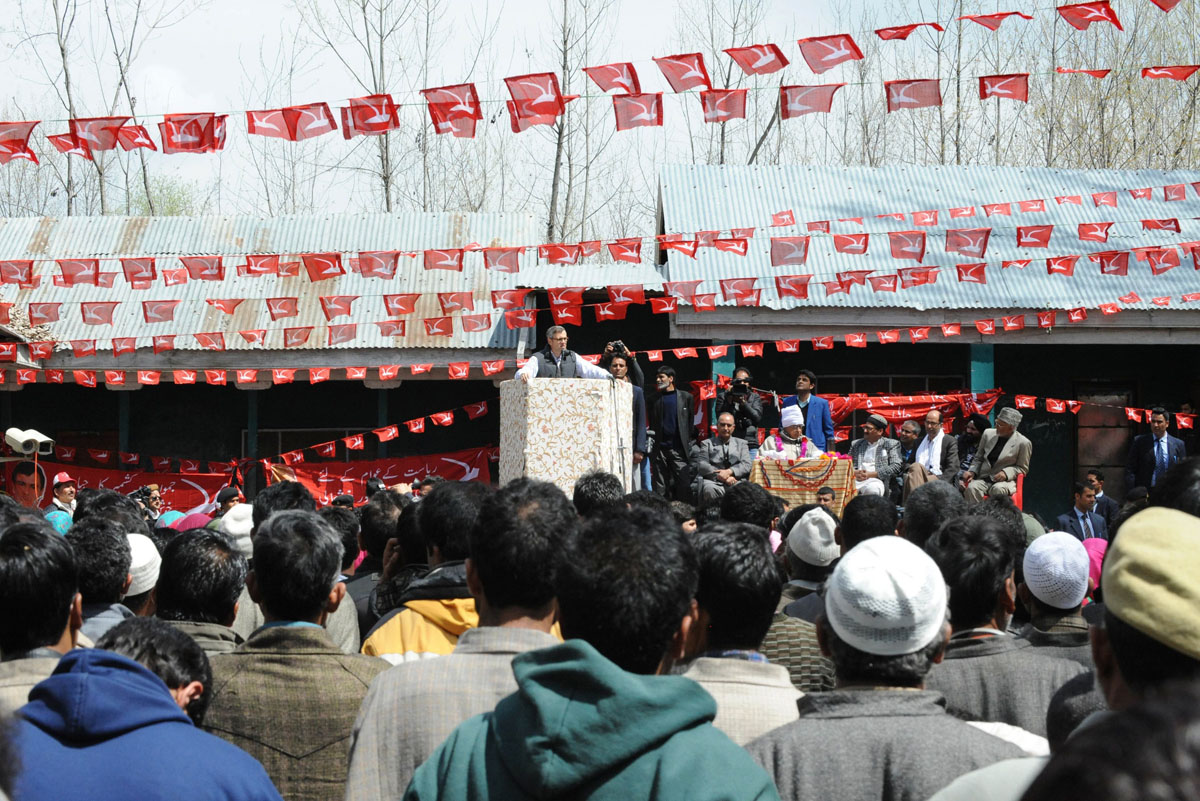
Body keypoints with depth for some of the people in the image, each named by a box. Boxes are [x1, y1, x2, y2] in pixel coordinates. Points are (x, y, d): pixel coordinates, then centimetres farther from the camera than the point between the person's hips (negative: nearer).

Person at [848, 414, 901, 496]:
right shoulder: (856, 444, 24)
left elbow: (895, 467, -1)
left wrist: (870, 474, -9)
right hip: (856, 480, 3)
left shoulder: (891, 444, 12)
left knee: (872, 490, -40)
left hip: (876, 480, -3)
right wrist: (855, 473, -6)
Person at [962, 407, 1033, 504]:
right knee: (971, 488, -31)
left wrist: (1006, 473, -14)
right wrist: (972, 471, 0)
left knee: (998, 489, -39)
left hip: (1004, 481, -3)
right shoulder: (988, 434, 11)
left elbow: (1023, 468, 5)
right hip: (983, 479, 3)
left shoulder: (1023, 443, -2)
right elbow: (978, 458, 20)